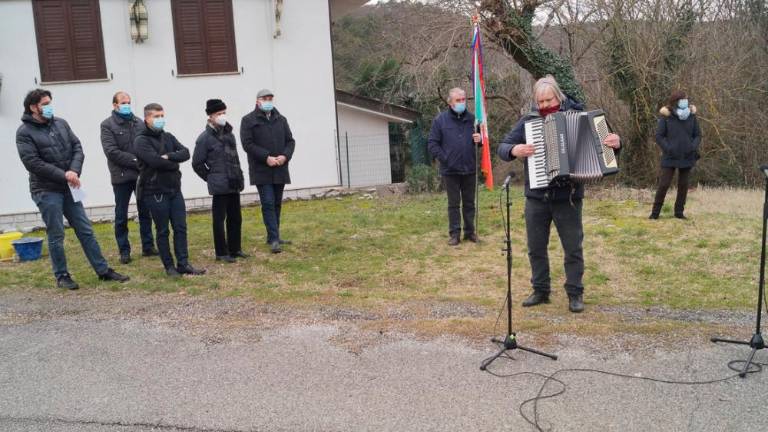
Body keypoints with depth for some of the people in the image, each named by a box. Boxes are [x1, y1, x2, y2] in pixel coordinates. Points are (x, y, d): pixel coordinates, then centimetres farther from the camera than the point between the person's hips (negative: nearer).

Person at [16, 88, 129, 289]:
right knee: (56, 235, 3)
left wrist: (74, 171, -13)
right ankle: (62, 276, 17)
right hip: (46, 191, -5)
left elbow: (77, 148, 4)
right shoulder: (24, 132, -7)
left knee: (86, 231, 7)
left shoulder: (61, 123, 8)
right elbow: (33, 163, -16)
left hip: (69, 188, 5)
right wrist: (64, 175, -17)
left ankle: (103, 270, 13)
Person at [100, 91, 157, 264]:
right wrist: (135, 161, -18)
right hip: (121, 177, -3)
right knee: (121, 216, 4)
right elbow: (111, 152, -13)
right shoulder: (107, 125, -3)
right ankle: (124, 251, 12)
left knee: (145, 212, 10)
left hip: (142, 175, 4)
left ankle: (148, 246, 19)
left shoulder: (139, 122, 9)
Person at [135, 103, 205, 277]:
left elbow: (185, 153, -2)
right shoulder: (141, 141, -7)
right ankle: (169, 266, 11)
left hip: (175, 190, 6)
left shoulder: (168, 137, 12)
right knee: (163, 231, 3)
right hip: (155, 192, -6)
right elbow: (156, 161, -21)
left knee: (181, 228, 5)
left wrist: (169, 156, -18)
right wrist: (174, 164, -7)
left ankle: (183, 264, 10)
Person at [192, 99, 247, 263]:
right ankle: (221, 253, 9)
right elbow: (197, 163, -6)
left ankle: (234, 249, 24)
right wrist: (211, 178, -2)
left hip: (234, 184, 7)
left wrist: (238, 176, 10)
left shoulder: (228, 133, 11)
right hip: (220, 186, -7)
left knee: (235, 218, 12)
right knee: (219, 219, 1)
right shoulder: (205, 138, -9)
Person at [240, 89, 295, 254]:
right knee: (268, 203, -9)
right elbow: (247, 144, -9)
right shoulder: (248, 120, -1)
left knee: (277, 204, 11)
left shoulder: (281, 119, 14)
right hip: (261, 170, -5)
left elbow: (290, 141, 12)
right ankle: (273, 239, -10)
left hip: (280, 170, 5)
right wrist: (266, 157, -17)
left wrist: (285, 156, -8)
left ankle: (274, 236, 20)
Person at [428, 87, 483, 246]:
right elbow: (432, 143, -3)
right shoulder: (440, 119, -3)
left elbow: (480, 137, 16)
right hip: (450, 170, -2)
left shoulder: (471, 118, 4)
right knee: (454, 203, 5)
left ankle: (470, 231, 21)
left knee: (469, 202, 10)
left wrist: (480, 139, -8)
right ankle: (454, 233, 13)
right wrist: (444, 159, -11)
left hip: (469, 169, 3)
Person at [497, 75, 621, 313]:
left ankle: (575, 293, 17)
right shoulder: (528, 121, 3)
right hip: (536, 196, 2)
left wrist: (614, 143, -21)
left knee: (573, 248, 5)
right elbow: (502, 147, 3)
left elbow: (600, 140, 1)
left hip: (568, 196, -2)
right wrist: (514, 150, -19)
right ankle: (540, 291, 25)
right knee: (536, 247, 11)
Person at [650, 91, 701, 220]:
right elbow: (659, 136, -6)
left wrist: (693, 147, -9)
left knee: (683, 185, 9)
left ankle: (679, 212, 19)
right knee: (663, 184, -5)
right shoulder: (666, 116, -7)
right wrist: (668, 149, -16)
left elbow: (698, 135, 7)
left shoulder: (691, 115, 1)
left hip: (687, 157, 3)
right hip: (670, 158, -3)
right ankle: (655, 212, 4)